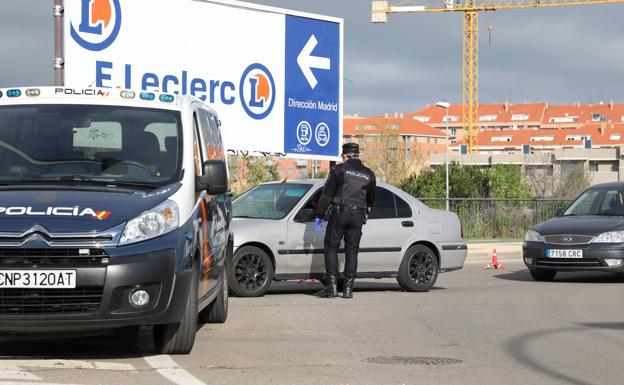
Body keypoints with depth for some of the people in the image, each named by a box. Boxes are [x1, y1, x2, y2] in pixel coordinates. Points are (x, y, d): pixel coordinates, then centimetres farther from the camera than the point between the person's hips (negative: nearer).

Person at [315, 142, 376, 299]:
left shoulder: (339, 169, 0)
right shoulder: (368, 174, 12)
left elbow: (327, 194, -3)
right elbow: (371, 199, 20)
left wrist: (320, 214, 1)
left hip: (339, 214, -3)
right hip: (358, 216, 3)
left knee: (331, 248, 2)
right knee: (352, 251, 7)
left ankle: (332, 286, -6)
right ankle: (348, 288, 3)